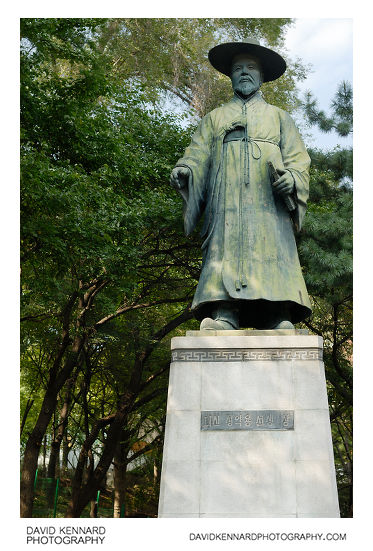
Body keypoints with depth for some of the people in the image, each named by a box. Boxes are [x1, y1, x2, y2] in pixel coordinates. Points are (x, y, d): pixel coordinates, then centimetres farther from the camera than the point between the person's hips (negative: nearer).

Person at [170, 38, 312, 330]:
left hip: (269, 211, 0)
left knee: (274, 279, -15)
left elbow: (299, 160, 16)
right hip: (225, 213, 0)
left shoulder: (279, 117, 27)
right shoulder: (214, 118, 28)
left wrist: (292, 177, -8)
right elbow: (198, 155, 16)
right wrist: (185, 169, -8)